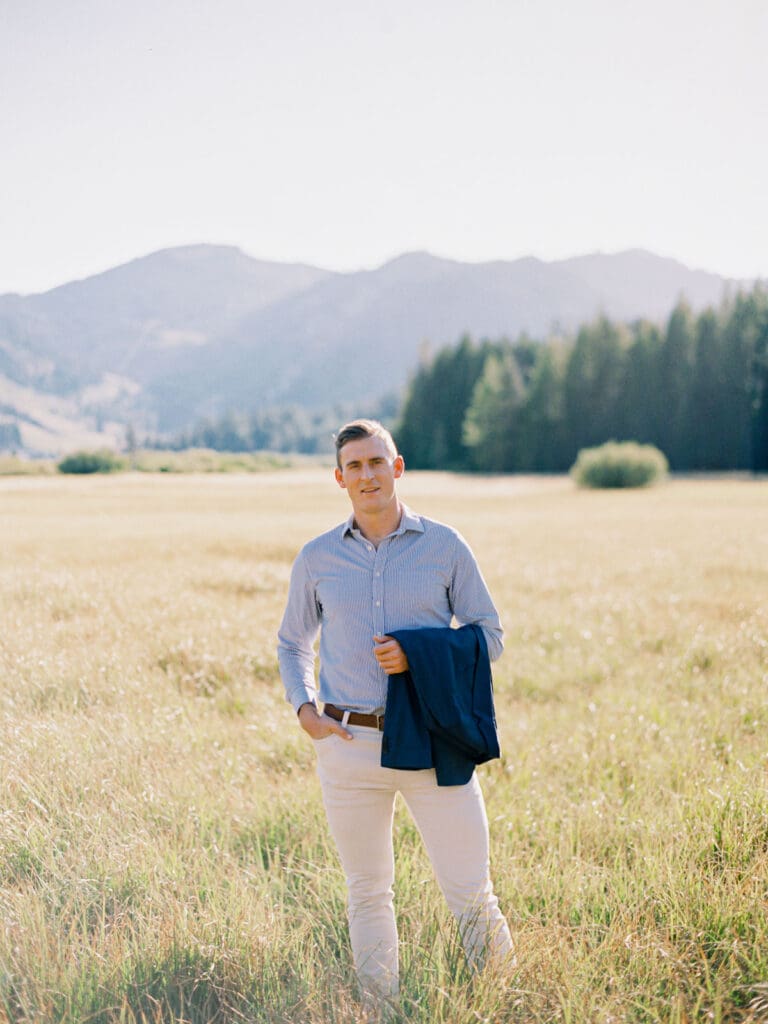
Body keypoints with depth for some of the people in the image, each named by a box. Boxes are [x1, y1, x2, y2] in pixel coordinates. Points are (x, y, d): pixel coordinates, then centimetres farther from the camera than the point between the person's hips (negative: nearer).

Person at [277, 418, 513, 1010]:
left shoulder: (445, 547, 2)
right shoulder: (317, 558, 6)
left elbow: (490, 634, 6)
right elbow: (293, 644, 18)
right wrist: (304, 707, 1)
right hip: (349, 742, 2)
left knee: (469, 890, 0)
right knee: (367, 892, 11)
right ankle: (381, 1009, 26)